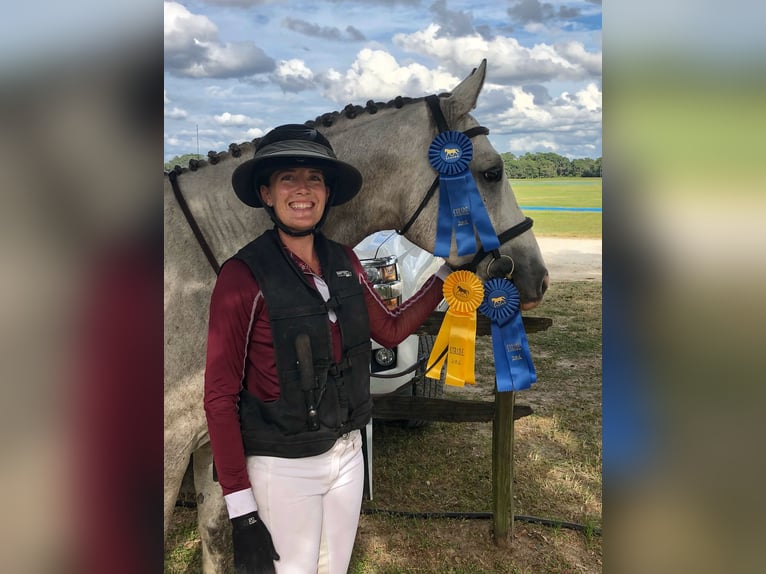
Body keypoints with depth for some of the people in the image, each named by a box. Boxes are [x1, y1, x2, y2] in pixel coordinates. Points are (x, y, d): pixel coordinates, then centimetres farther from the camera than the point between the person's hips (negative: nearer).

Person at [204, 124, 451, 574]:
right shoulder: (244, 276, -18)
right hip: (282, 469, -6)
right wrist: (243, 515, -18)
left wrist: (448, 271, 7)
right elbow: (220, 397, -17)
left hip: (347, 453, 6)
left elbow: (391, 330, 13)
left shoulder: (345, 262, 0)